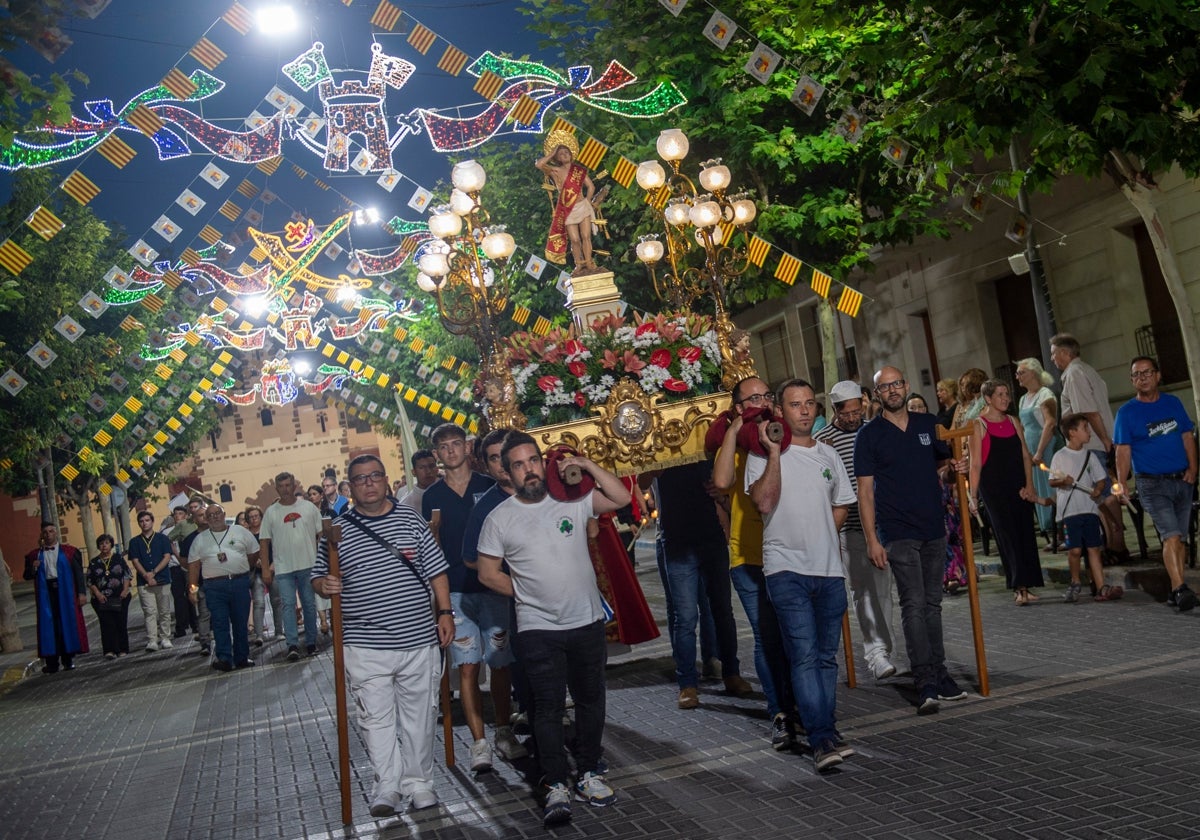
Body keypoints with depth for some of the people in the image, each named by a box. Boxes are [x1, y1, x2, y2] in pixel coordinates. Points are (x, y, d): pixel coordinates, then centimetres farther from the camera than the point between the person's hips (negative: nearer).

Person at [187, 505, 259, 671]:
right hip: (214, 587, 0)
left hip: (240, 583, 0)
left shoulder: (240, 532, 7)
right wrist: (192, 587, 0)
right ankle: (224, 658, -6)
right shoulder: (200, 539, 10)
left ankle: (242, 657, 15)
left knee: (241, 622, 6)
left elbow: (254, 553, 13)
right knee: (220, 624, -7)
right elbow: (193, 565, 8)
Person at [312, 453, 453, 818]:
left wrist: (445, 612, 0)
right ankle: (387, 786, 19)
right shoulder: (337, 530, 3)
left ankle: (418, 781, 25)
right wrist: (325, 586, -14)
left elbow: (436, 571, 7)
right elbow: (318, 579, 9)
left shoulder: (410, 519, 5)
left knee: (419, 716, 10)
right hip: (366, 647, -1)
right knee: (377, 719, 5)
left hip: (419, 640, 1)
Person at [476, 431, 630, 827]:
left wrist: (587, 466, -11)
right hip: (539, 628, -2)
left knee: (591, 699, 13)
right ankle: (556, 786, 9)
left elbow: (621, 498, -5)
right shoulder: (499, 518, -3)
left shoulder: (571, 499, -1)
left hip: (588, 621, 2)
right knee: (548, 706, -1)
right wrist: (527, 593, -1)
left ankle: (589, 775, 28)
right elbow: (488, 572, 1)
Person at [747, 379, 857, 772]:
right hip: (787, 568, -5)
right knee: (805, 655, -12)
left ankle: (826, 732, 19)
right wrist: (774, 452, -19)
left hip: (829, 568, 6)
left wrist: (822, 535, 11)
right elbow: (764, 503, -17)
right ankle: (823, 740, -13)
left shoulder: (828, 454, 15)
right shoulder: (763, 454, -3)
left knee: (826, 656, 10)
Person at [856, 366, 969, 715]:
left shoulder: (929, 424, 9)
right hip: (897, 533, -5)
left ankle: (938, 674, 22)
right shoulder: (869, 435, -3)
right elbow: (865, 491, -5)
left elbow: (942, 468, 20)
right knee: (913, 605, -10)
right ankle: (926, 684, -10)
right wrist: (872, 539, -11)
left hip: (934, 530, 5)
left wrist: (953, 467, -5)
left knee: (932, 603, 13)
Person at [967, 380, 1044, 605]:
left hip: (1018, 486, 5)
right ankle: (1019, 588, -8)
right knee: (1007, 534, -7)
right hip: (993, 487, -5)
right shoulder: (979, 425, -4)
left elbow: (1025, 455, 10)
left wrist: (1029, 485, -1)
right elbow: (975, 464, -7)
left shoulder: (1013, 422, 11)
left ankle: (1024, 587, 12)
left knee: (1025, 534, 4)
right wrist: (973, 495, -10)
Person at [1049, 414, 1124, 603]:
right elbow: (1052, 481, 1)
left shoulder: (1089, 455, 11)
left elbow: (1100, 478, 12)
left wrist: (1098, 490, -9)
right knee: (1075, 549, -6)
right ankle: (1075, 583, 15)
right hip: (1068, 510, -4)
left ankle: (1101, 588, 3)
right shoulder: (1060, 456, 0)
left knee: (1093, 548, 3)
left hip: (1089, 508, 4)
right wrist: (1063, 481, -19)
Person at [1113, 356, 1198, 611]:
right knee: (1171, 536, -15)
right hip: (1152, 484, -4)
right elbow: (1123, 451, -6)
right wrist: (1122, 484, -16)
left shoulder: (1173, 403, 9)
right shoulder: (1126, 412, -3)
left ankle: (1176, 590, 14)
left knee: (1179, 538, 7)